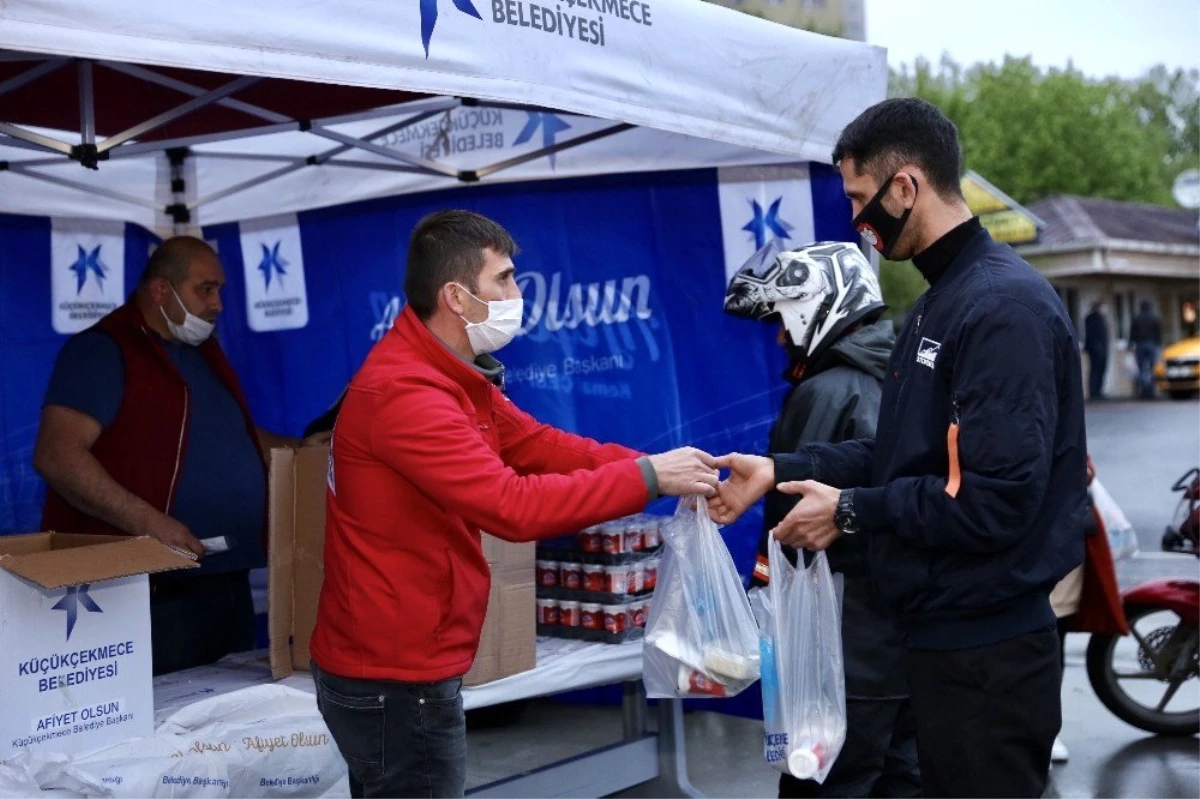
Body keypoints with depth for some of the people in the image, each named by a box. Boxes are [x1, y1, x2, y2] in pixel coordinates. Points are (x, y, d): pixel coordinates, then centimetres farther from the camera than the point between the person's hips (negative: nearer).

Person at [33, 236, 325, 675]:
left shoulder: (204, 350, 18)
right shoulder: (102, 350, -9)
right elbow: (56, 455, -19)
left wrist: (288, 447, 14)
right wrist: (148, 521, -26)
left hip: (230, 586, 8)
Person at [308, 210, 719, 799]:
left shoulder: (448, 375, 9)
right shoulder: (404, 393, -26)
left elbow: (535, 443, 6)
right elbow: (513, 505, -31)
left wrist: (658, 466, -6)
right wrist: (648, 478, -24)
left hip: (394, 662, 10)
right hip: (392, 677, -10)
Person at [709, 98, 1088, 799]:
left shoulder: (1005, 307, -20)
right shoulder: (943, 302, 15)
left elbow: (997, 501, -26)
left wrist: (851, 511, -16)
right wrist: (781, 471, 6)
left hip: (986, 650, -10)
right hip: (946, 632, 10)